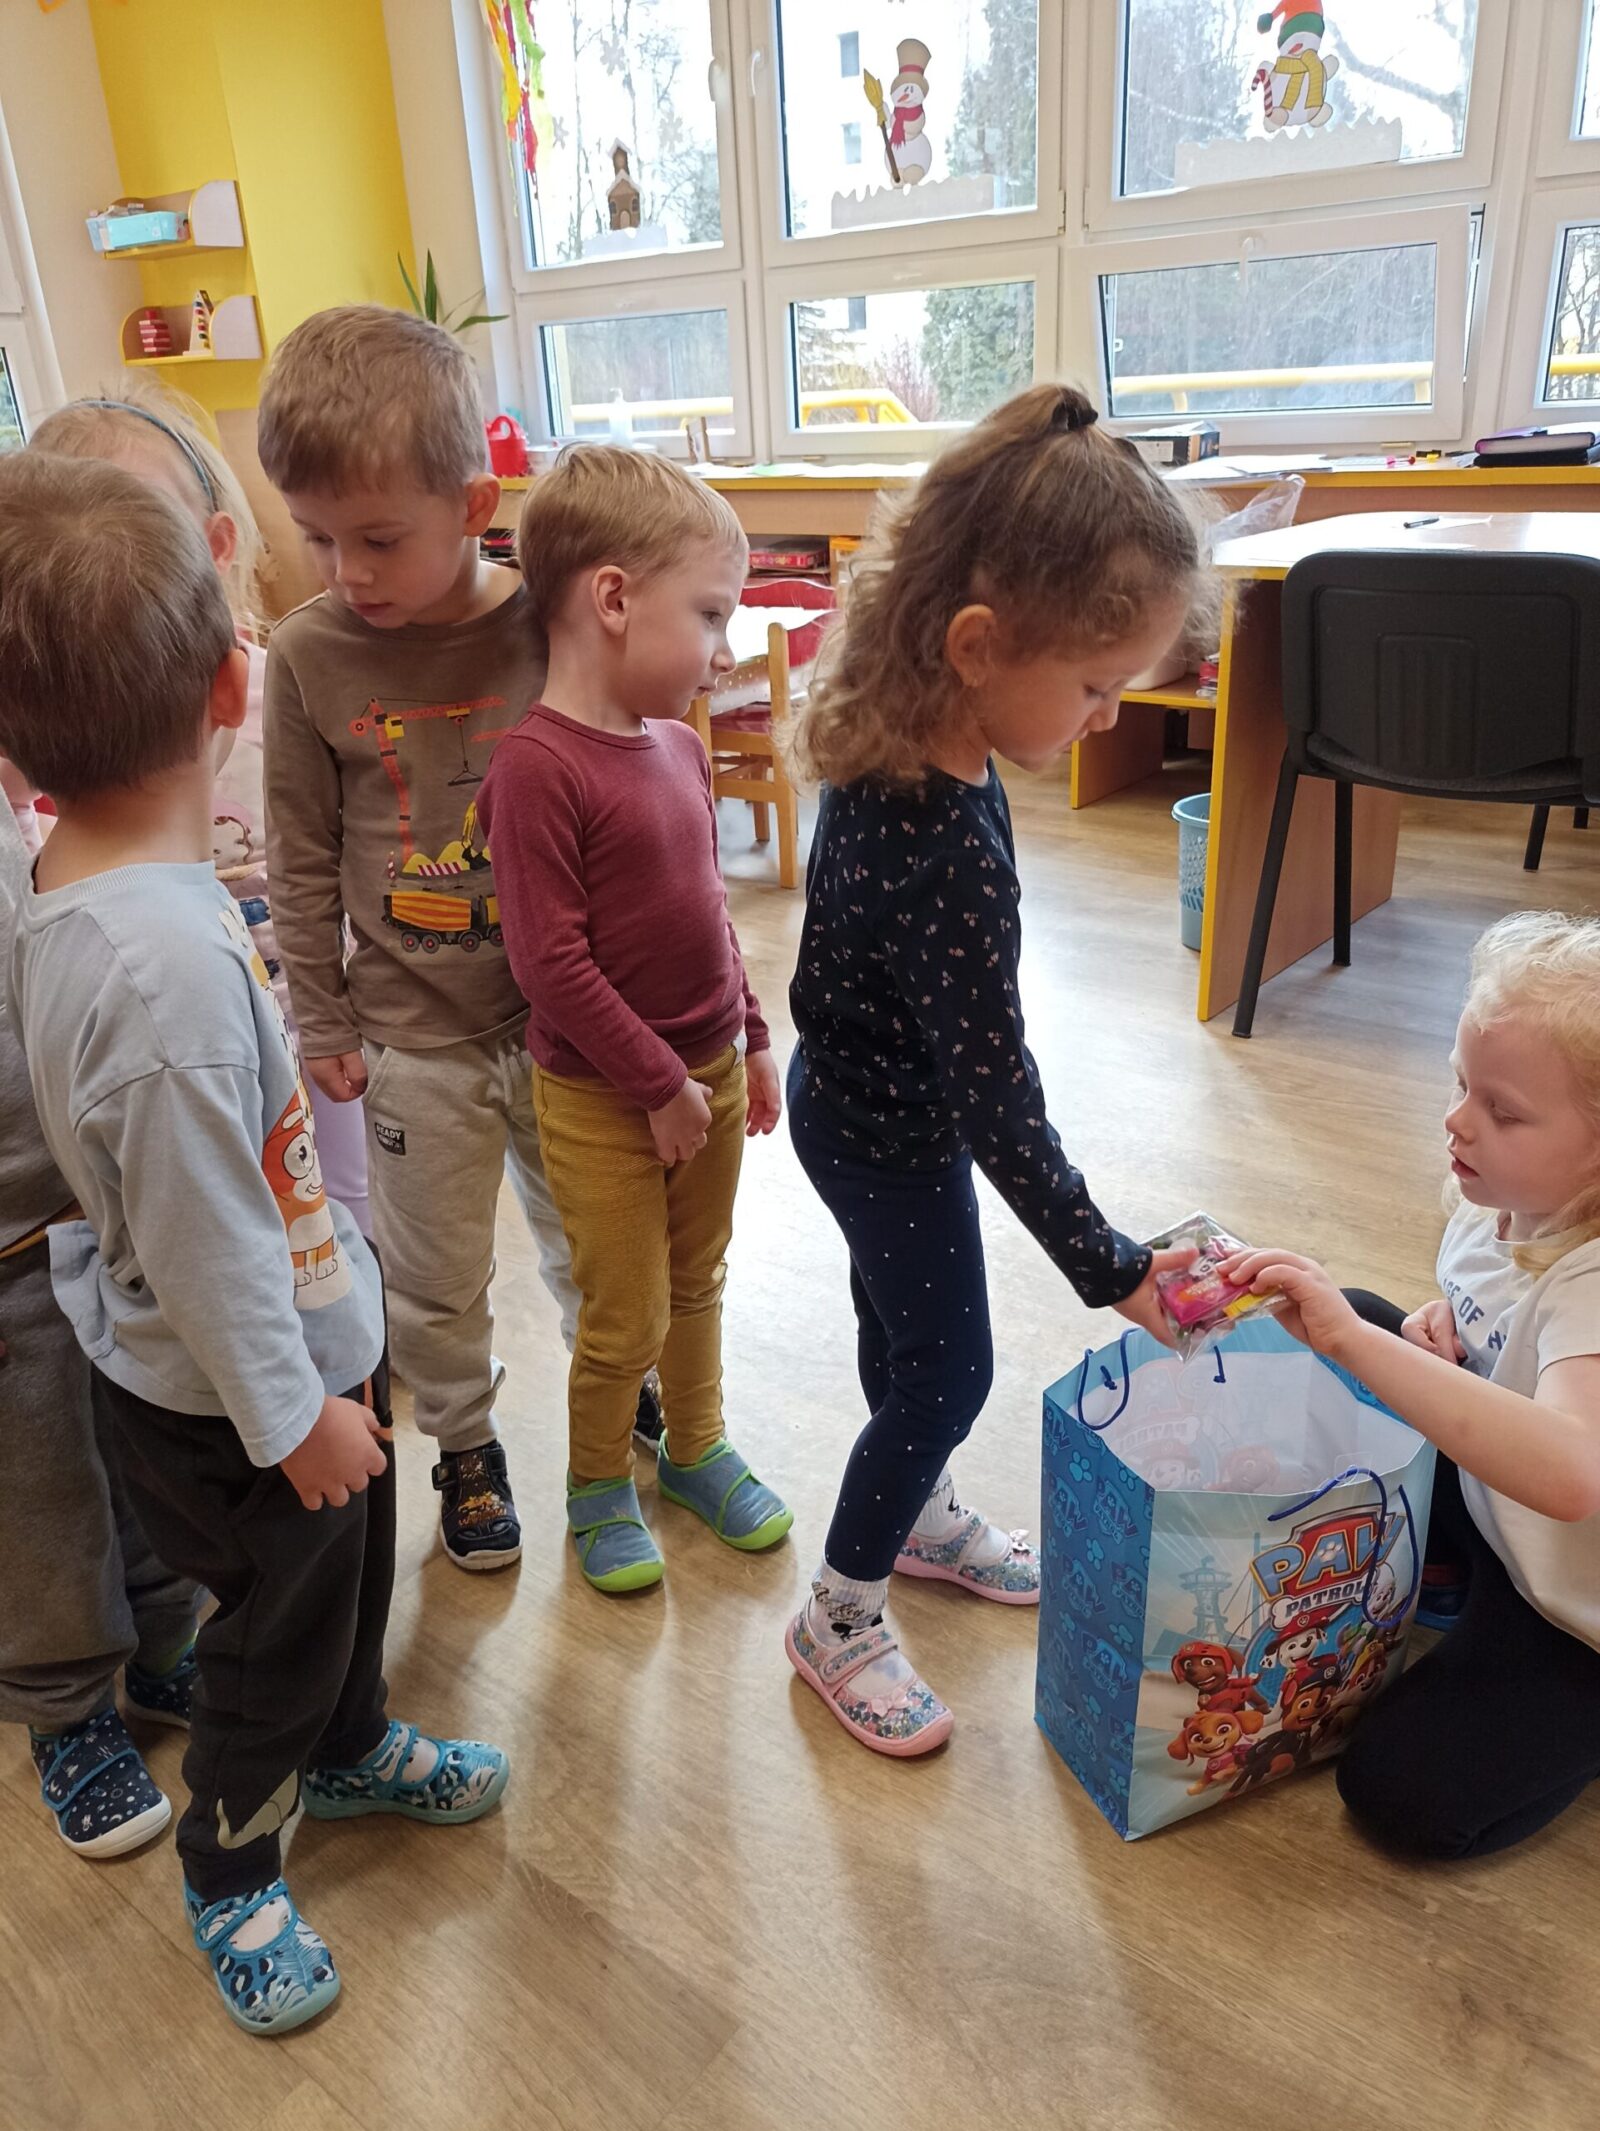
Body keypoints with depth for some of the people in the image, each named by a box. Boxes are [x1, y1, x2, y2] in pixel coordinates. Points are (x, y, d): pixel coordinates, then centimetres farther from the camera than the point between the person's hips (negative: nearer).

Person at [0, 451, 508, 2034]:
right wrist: (292, 1415, -16)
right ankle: (229, 1874, 46)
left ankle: (349, 1751, 58)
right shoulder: (170, 963, -37)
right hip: (233, 1403, -8)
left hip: (310, 1346, 8)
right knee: (276, 1632, 18)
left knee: (347, 1577, 30)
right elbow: (204, 1240, -29)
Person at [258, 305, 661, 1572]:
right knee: (435, 1275, 15)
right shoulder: (309, 656, -9)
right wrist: (324, 1023, 2)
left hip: (563, 1011, 0)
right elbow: (301, 861, -1)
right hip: (414, 1029, 0)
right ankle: (465, 1442, 41)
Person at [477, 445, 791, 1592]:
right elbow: (551, 960, -23)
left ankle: (697, 1447, 44)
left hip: (709, 1071, 7)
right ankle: (599, 1485, 34)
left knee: (697, 1284, 22)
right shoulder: (538, 766, -22)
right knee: (626, 1319, 8)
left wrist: (750, 1042, 13)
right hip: (602, 1097, -7)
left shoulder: (681, 745, 3)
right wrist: (659, 1084, -16)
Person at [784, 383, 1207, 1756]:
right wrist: (1112, 1272, -20)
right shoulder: (953, 856, -38)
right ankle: (839, 1616, 30)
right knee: (948, 1371, 10)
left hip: (853, 1090, 8)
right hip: (891, 1136, -8)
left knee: (904, 1331, 26)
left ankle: (921, 1516, 51)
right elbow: (996, 1097, -30)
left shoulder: (899, 745, -11)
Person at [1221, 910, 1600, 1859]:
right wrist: (1446, 1323, -12)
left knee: (1408, 1799, -13)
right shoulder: (1505, 1203, -11)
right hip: (1483, 1493, 8)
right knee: (1341, 1319, 7)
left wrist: (1354, 1338, -60)